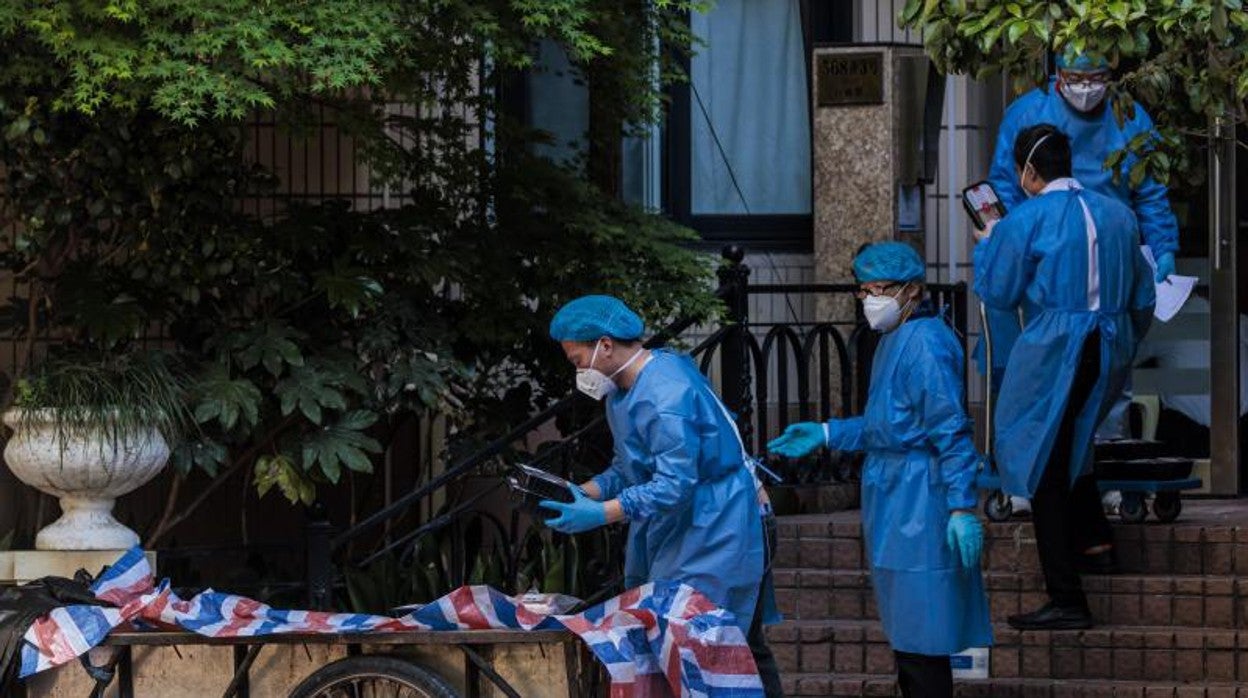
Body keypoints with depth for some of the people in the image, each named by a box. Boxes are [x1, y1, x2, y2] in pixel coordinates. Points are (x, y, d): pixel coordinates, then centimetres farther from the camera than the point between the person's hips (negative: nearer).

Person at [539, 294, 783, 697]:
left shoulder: (666, 393, -22)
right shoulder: (623, 391, 11)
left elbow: (674, 485, -28)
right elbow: (627, 470, 17)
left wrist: (601, 514, -30)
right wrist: (584, 493, -1)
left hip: (713, 539, -10)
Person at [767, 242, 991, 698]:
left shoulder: (925, 343, -16)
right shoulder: (895, 339, 16)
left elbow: (951, 431, -21)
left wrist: (961, 507, -25)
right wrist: (826, 435, 21)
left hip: (918, 499, -11)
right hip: (894, 499, 11)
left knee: (920, 636, -7)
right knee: (907, 632, 15)